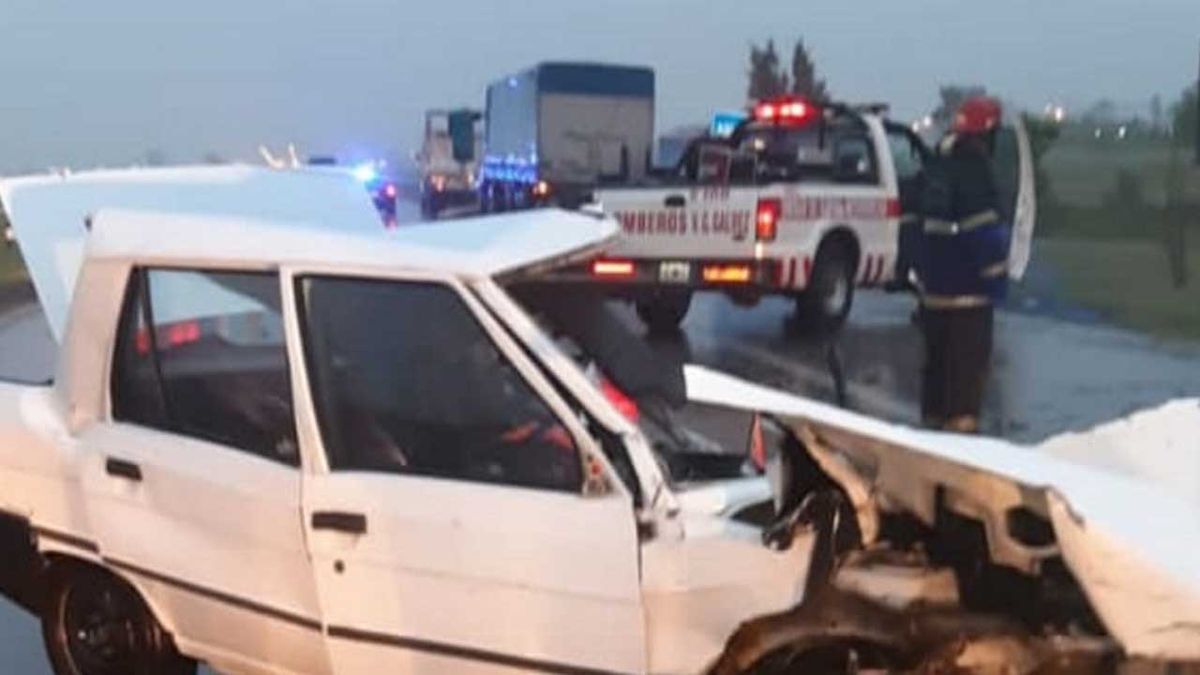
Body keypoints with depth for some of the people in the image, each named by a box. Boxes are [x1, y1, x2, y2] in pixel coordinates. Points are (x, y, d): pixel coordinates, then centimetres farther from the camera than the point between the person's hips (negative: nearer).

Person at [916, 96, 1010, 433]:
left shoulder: (939, 166, 14)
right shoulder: (974, 171, -15)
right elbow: (986, 230, -20)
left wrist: (921, 272, 23)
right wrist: (996, 278, -14)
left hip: (933, 281, 9)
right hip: (967, 286, -9)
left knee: (937, 354, 16)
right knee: (970, 355, -4)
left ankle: (934, 414, 24)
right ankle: (962, 419, -4)